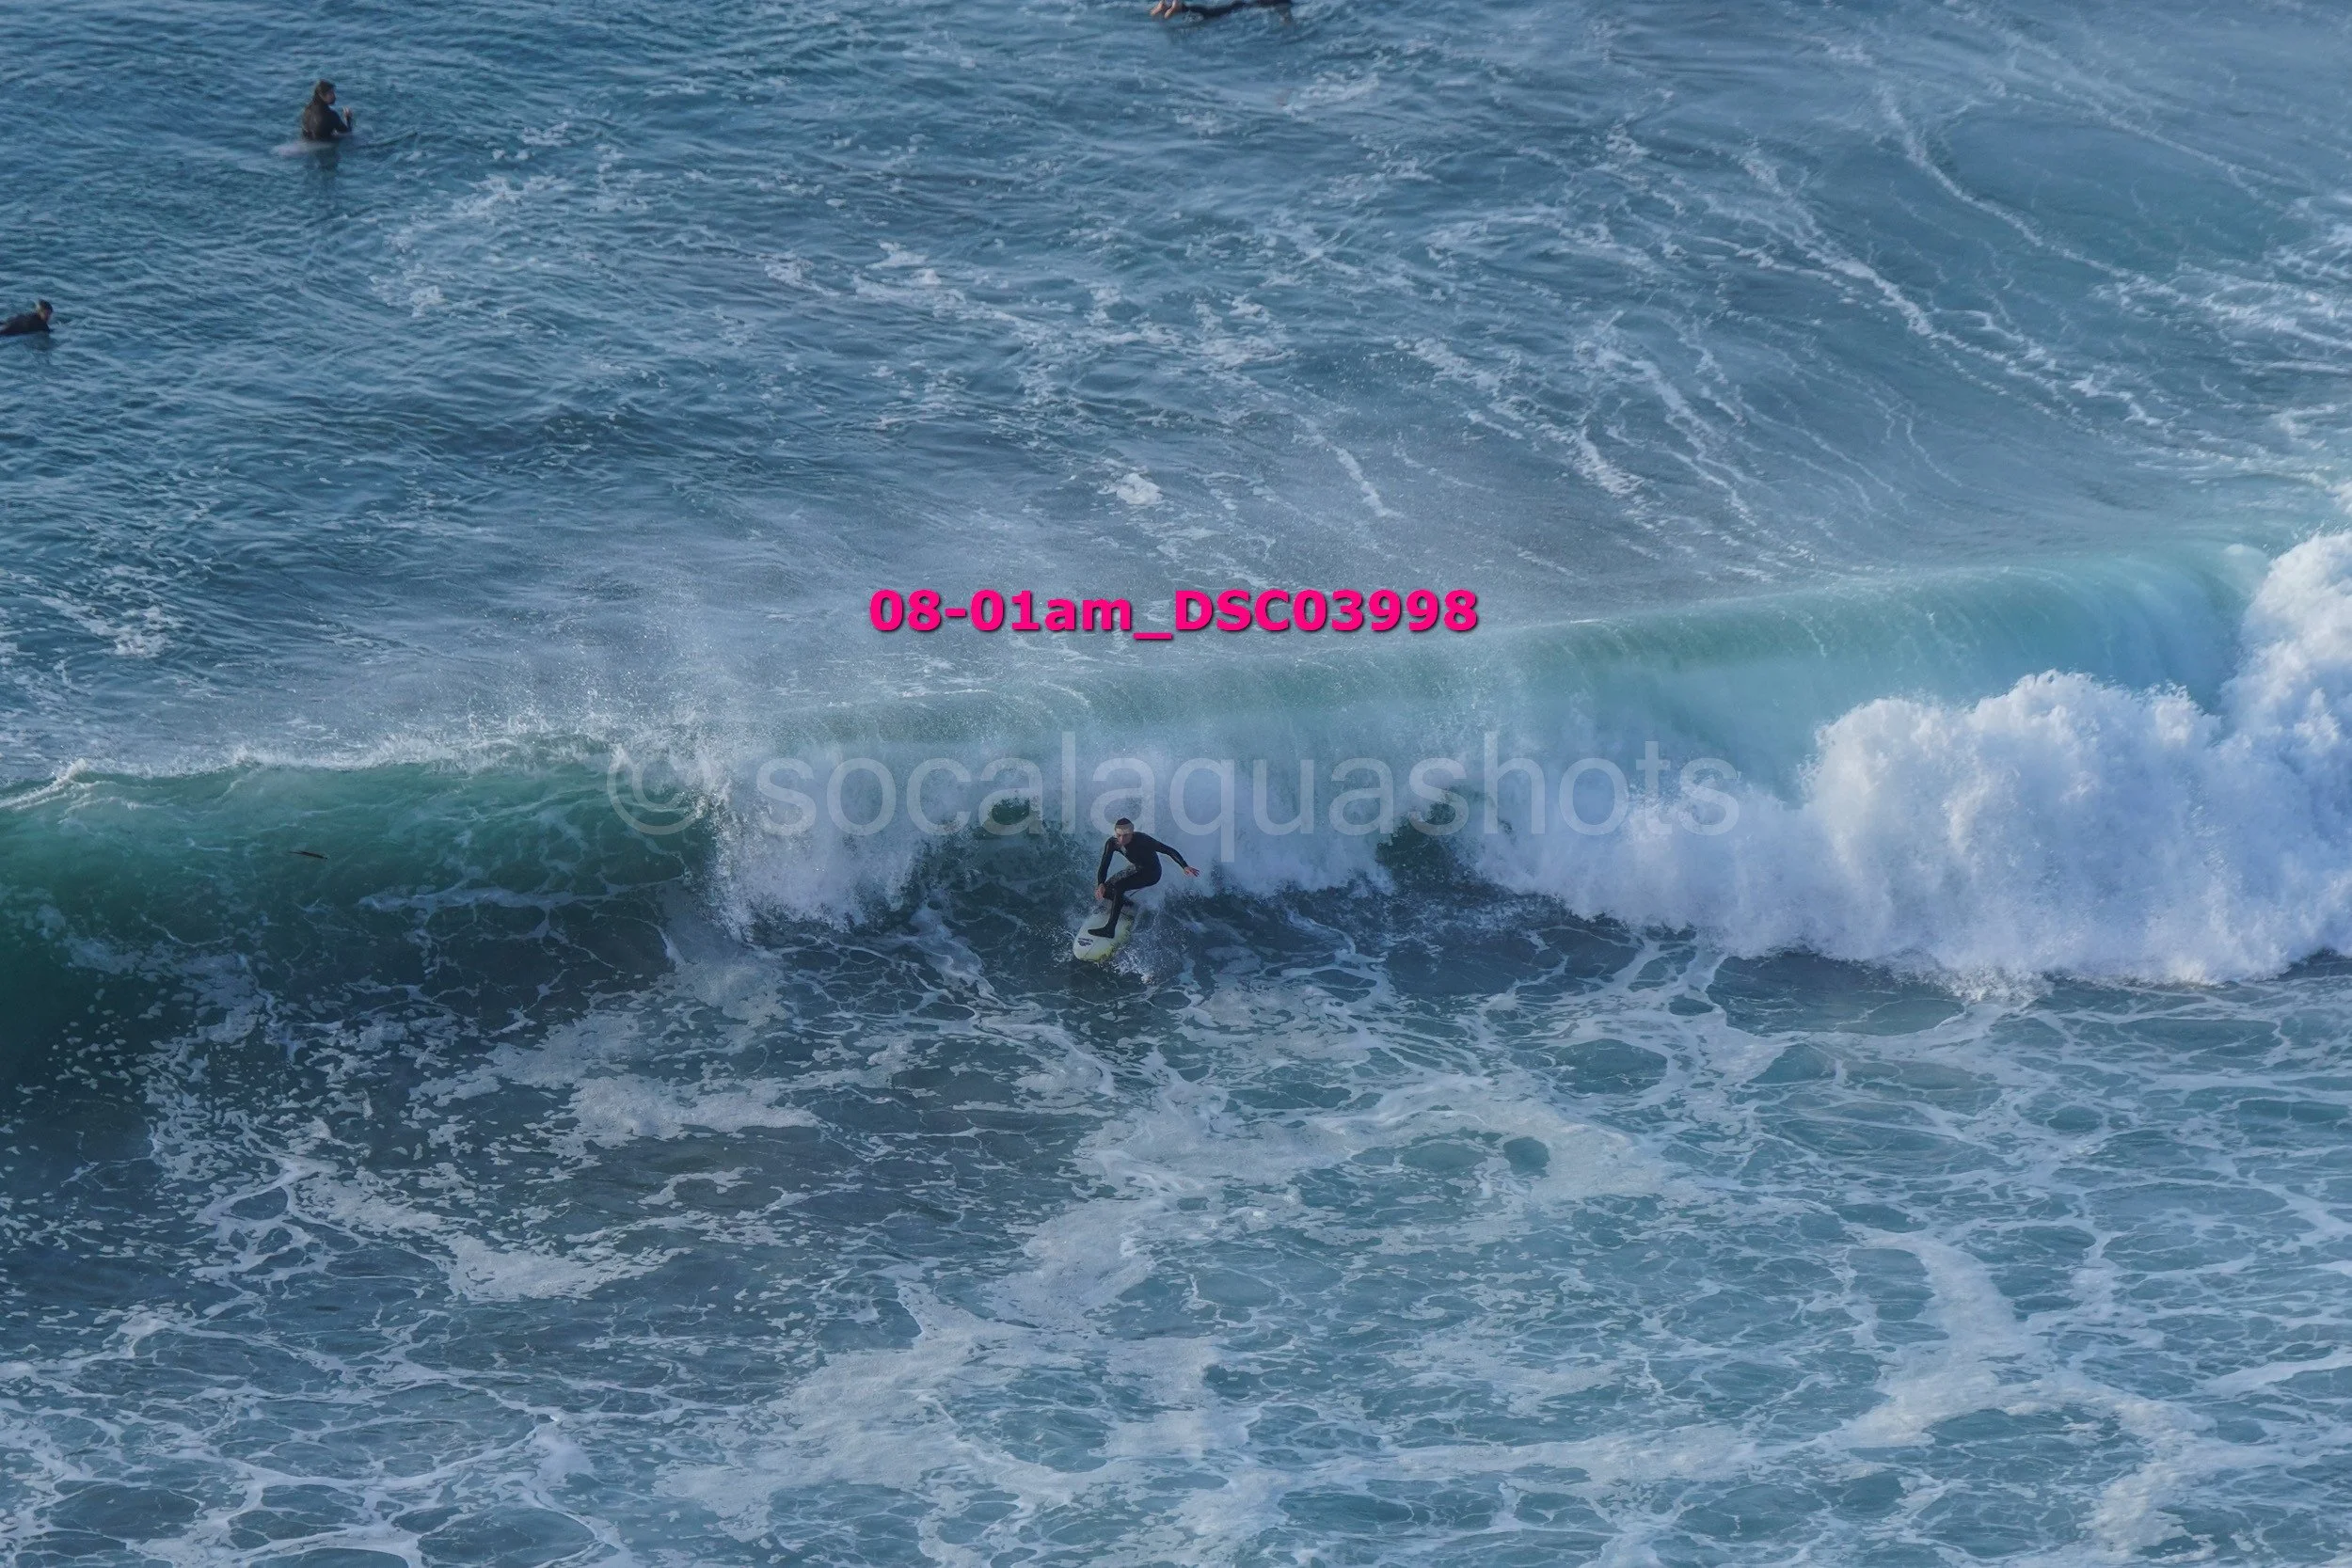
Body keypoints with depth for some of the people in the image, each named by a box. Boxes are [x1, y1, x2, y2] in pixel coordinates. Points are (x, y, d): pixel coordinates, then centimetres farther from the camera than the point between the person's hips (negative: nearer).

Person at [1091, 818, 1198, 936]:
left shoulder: (1142, 840, -29)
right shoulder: (1112, 843, -17)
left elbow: (1169, 851, -25)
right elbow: (1104, 867, -19)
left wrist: (1185, 867, -37)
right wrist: (1101, 885, -38)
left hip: (1152, 873, -6)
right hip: (1135, 869, 6)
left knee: (1118, 886, -29)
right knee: (1104, 891, -4)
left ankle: (1110, 928, -30)